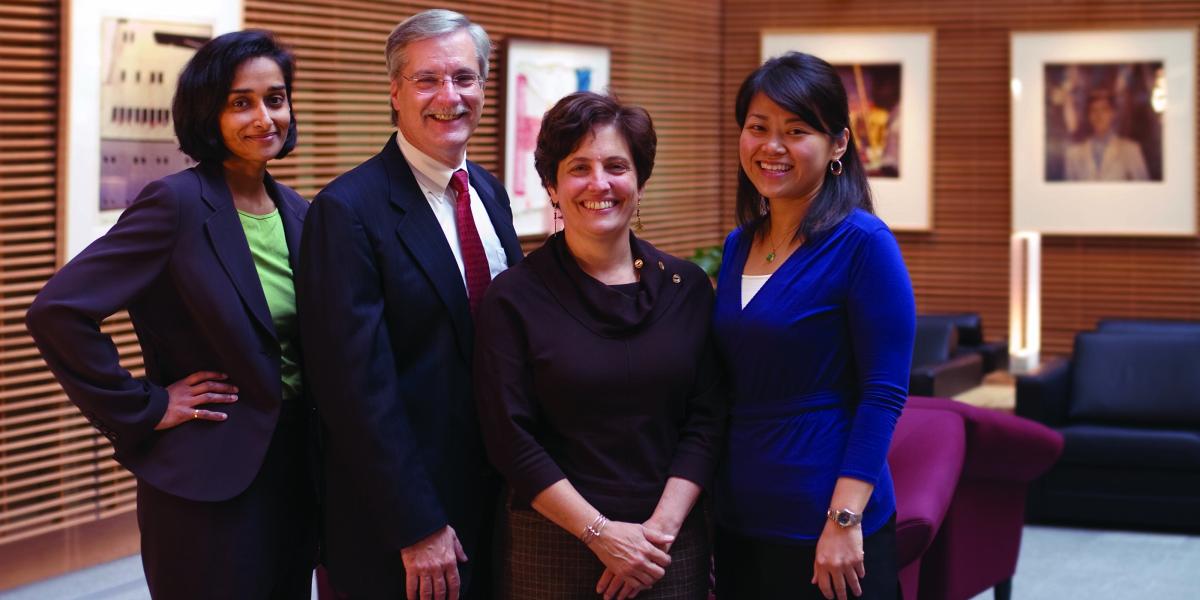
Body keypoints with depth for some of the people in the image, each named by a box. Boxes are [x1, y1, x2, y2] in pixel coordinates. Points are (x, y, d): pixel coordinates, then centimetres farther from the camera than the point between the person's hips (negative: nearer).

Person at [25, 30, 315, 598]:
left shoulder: (295, 210, 7)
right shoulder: (177, 202, -14)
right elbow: (58, 311, -20)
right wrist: (143, 411, -15)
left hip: (296, 467, 7)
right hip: (210, 481, -7)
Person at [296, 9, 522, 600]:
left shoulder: (490, 193, 7)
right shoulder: (347, 211, -16)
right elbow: (358, 386, -19)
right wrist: (417, 530, -19)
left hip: (496, 491, 7)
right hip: (397, 520, -7)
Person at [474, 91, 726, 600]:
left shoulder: (687, 287, 4)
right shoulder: (514, 299, -4)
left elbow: (706, 419, 1)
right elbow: (511, 440, -9)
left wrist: (660, 528, -10)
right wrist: (602, 534, -14)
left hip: (671, 544, 3)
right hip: (552, 544, -2)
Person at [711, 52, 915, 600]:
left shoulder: (863, 244, -11)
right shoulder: (738, 245, 8)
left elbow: (884, 395, -14)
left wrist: (846, 521, -19)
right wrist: (707, 504, 11)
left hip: (825, 535, -6)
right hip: (737, 522, 6)